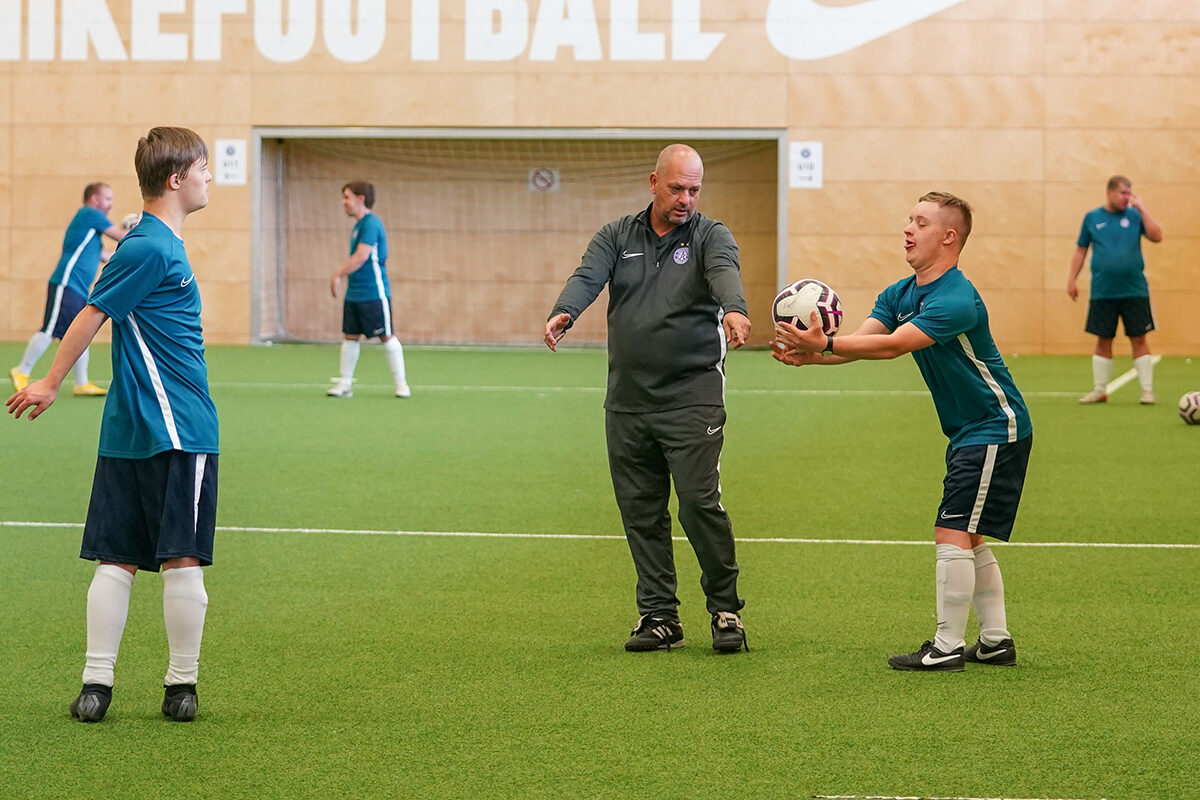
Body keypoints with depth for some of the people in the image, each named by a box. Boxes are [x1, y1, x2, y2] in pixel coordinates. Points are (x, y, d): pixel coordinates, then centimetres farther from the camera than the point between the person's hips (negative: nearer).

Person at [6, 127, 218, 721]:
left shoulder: (156, 244, 15)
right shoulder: (150, 249, -14)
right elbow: (92, 314, -10)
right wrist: (50, 385, -2)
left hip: (130, 430, 9)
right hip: (176, 430, -9)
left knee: (116, 559, 5)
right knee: (182, 559, -1)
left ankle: (96, 683, 5)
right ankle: (182, 686, 5)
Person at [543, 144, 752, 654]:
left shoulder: (709, 236, 2)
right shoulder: (617, 238, 10)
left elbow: (725, 273, -20)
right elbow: (588, 277, -8)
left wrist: (734, 310, -44)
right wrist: (563, 314, -32)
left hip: (692, 398, -3)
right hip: (627, 402, 4)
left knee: (699, 503, -11)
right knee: (640, 511, 6)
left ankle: (726, 609, 5)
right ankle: (659, 617, 15)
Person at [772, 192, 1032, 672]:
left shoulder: (955, 300, -24)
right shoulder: (900, 294, 6)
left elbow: (892, 345, -34)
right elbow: (861, 340, -6)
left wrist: (824, 343, -41)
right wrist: (810, 354, -25)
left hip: (995, 430, -10)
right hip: (968, 433, 10)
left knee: (953, 535, -12)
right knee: (969, 541, 14)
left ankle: (946, 648, -7)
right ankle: (995, 642, 21)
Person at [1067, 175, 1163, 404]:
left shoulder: (1134, 215, 4)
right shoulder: (1092, 218, 6)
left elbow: (1156, 236, -8)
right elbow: (1081, 250, 11)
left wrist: (1142, 209, -9)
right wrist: (1072, 279, 6)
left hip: (1135, 291, 0)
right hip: (1103, 293, 0)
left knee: (1139, 340, 1)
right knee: (1103, 341, 5)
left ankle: (1147, 390, 7)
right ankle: (1099, 390, 14)